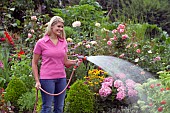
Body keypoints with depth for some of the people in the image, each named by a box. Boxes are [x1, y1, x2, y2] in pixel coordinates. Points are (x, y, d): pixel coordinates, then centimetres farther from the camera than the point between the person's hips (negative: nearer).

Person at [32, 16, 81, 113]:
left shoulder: (63, 42, 9)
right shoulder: (41, 43, -4)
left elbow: (65, 62, 12)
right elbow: (34, 63, -1)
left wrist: (75, 61, -8)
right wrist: (37, 81, -7)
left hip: (61, 78, 5)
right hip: (47, 78, -5)